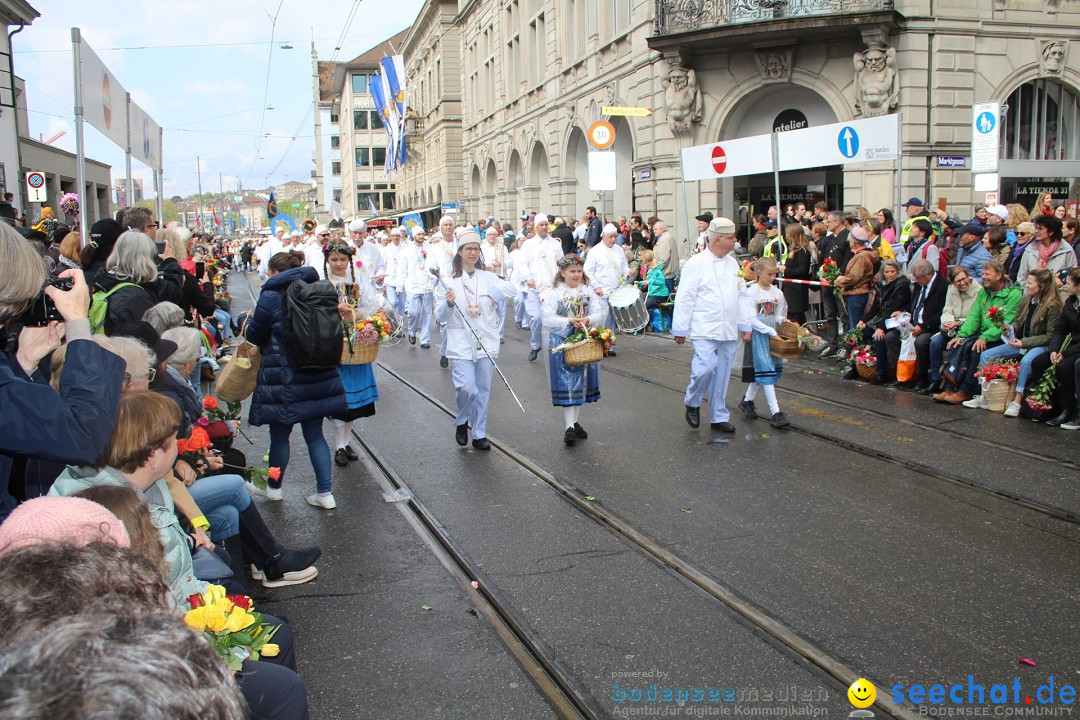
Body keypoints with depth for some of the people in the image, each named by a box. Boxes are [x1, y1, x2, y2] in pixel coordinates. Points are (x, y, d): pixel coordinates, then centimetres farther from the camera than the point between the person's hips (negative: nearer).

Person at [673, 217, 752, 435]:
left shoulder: (733, 264, 12)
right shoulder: (696, 263, -8)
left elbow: (740, 296, 18)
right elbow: (684, 298, -8)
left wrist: (744, 325, 15)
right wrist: (680, 329, -8)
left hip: (728, 331, 6)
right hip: (705, 330, -6)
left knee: (722, 375, 9)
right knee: (706, 368, -18)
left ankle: (719, 417, 21)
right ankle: (692, 403, 10)